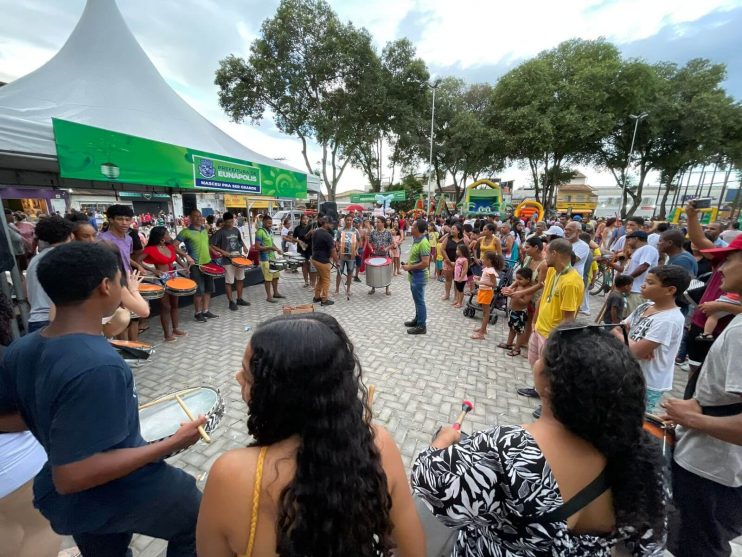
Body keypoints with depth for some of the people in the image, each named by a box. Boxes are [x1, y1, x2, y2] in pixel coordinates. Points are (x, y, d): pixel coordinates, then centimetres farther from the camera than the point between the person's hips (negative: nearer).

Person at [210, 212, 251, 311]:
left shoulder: (236, 230, 9)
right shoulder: (220, 232, -9)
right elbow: (212, 245, -10)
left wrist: (244, 246, 7)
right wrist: (222, 252, -19)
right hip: (227, 260, -6)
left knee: (240, 279, 13)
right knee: (229, 282, 1)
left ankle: (239, 299, 27)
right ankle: (231, 302, 11)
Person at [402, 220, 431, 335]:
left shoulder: (423, 243, -23)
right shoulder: (416, 240, 8)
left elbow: (425, 263, -27)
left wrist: (409, 267, -19)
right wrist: (408, 263, 4)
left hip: (419, 276, -10)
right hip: (414, 276, 10)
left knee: (419, 301, 0)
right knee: (417, 299, 20)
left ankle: (422, 326, 11)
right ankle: (417, 320, 34)